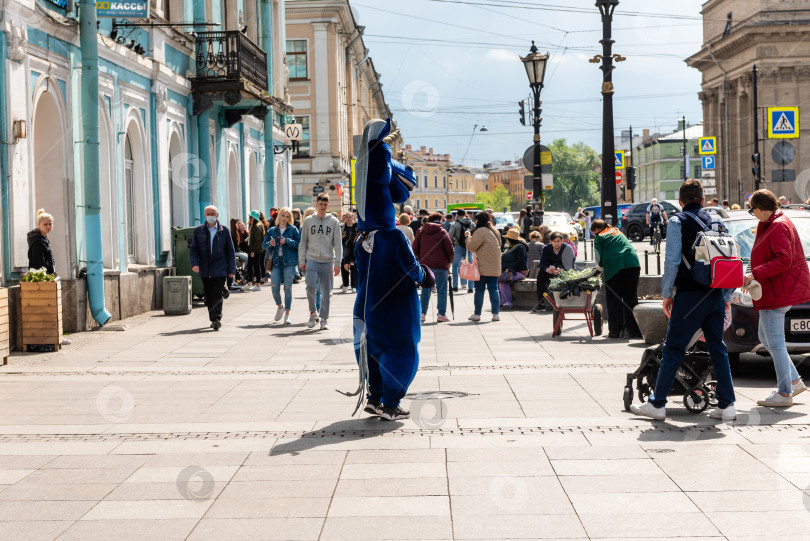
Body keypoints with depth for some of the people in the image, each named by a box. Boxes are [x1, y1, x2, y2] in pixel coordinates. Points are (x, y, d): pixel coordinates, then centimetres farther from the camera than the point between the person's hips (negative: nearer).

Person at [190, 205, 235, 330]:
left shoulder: (224, 231, 5)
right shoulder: (198, 230, 8)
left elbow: (230, 250, 6)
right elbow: (193, 249, 6)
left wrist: (232, 269, 1)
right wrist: (194, 263, -11)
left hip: (220, 270, -2)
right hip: (205, 270, 3)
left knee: (217, 295, -12)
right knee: (208, 296, 7)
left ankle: (217, 319, -16)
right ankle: (214, 320, 17)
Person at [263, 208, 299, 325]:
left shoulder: (293, 229, 5)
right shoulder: (272, 231, 13)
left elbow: (299, 244, -2)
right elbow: (264, 245, 15)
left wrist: (287, 241, -13)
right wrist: (270, 244, -6)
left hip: (289, 262, -2)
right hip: (276, 261, 3)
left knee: (287, 288, -5)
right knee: (274, 287, -5)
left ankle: (287, 314, 2)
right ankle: (280, 307, 24)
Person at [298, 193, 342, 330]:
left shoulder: (334, 222, 4)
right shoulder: (308, 221, 7)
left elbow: (338, 244, 3)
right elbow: (303, 243, 9)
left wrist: (337, 263, -3)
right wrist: (302, 260, 2)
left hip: (327, 261, 0)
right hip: (312, 260, 0)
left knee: (326, 291, 3)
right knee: (311, 286, -15)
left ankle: (324, 319, 12)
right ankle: (313, 312, 5)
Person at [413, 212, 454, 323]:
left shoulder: (421, 231, 7)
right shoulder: (442, 232, -2)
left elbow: (415, 248, 7)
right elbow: (450, 249, -5)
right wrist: (449, 262, 9)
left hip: (425, 264, 3)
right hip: (440, 265, -3)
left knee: (425, 290, 11)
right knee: (441, 290, 2)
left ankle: (422, 313, 7)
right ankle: (441, 314, -2)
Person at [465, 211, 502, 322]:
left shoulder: (480, 231, -13)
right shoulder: (495, 231, 13)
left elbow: (471, 247, -13)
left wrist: (468, 237, 3)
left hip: (483, 267, -6)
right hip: (495, 267, 7)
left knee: (479, 290, 2)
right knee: (494, 289, 7)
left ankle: (477, 314, 7)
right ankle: (496, 314, 2)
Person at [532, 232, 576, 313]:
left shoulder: (568, 248, -15)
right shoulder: (546, 248, -6)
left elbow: (570, 266, -25)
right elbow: (542, 265, -15)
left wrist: (561, 270, -46)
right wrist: (547, 269, -40)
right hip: (551, 272, 3)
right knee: (540, 273, -26)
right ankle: (541, 304, -30)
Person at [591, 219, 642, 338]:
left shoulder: (599, 238, 11)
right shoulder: (619, 233, 28)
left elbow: (600, 259, 4)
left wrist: (602, 266, 26)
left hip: (614, 268, -4)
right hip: (633, 265, 4)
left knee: (614, 301, 4)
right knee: (631, 299, 7)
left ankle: (615, 331, 4)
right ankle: (632, 330, 4)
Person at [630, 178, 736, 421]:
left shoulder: (678, 222, -3)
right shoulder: (717, 222, 12)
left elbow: (672, 260, -9)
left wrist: (667, 293, -1)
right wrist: (726, 297, 18)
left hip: (689, 296, -5)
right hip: (716, 295, 5)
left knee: (673, 349, 0)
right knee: (718, 348, 10)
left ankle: (657, 403, 3)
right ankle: (727, 405, 8)